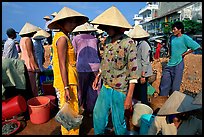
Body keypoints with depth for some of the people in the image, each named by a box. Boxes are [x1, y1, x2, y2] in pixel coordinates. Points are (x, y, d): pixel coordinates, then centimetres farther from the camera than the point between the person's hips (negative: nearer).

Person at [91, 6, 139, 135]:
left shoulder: (128, 43, -16)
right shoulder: (108, 40, 5)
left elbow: (133, 71, -16)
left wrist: (129, 96, -17)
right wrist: (98, 77, 18)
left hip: (119, 90, -6)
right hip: (105, 87, 7)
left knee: (118, 121, 9)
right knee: (98, 115, 18)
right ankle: (98, 133, 43)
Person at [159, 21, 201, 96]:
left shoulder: (185, 38, -11)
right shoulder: (172, 37, 7)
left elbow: (197, 47, -12)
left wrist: (184, 54, -10)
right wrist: (170, 56, 9)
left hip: (178, 64, -6)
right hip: (169, 64, 6)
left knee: (175, 85, 7)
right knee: (164, 84, 11)